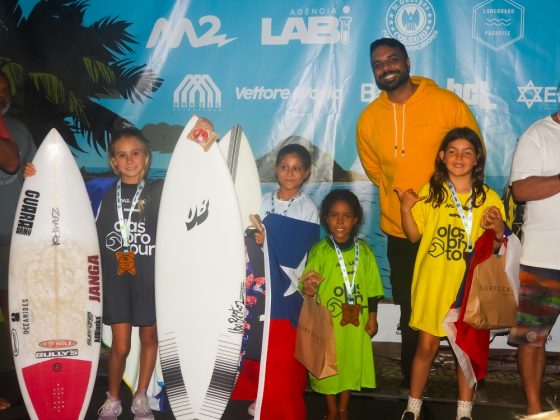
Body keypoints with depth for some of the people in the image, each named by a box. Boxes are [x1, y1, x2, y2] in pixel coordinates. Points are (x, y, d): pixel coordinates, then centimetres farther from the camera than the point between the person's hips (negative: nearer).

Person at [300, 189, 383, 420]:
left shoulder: (364, 250, -5)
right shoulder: (319, 251, -13)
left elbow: (371, 287, 2)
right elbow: (309, 287, -13)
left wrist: (372, 317, 4)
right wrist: (308, 289, -36)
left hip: (356, 320, 2)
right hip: (326, 321, -2)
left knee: (351, 364, 16)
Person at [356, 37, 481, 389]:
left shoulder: (447, 103, -11)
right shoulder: (369, 119, -1)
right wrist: (403, 198, 6)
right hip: (400, 232, 3)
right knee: (410, 313, 16)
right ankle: (413, 383, 32)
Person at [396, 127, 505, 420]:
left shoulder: (488, 198, -1)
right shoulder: (429, 192, 0)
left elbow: (494, 248, 4)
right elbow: (414, 236, 2)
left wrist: (499, 231, -17)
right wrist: (405, 208, -13)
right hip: (432, 283, 0)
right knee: (427, 345, 6)